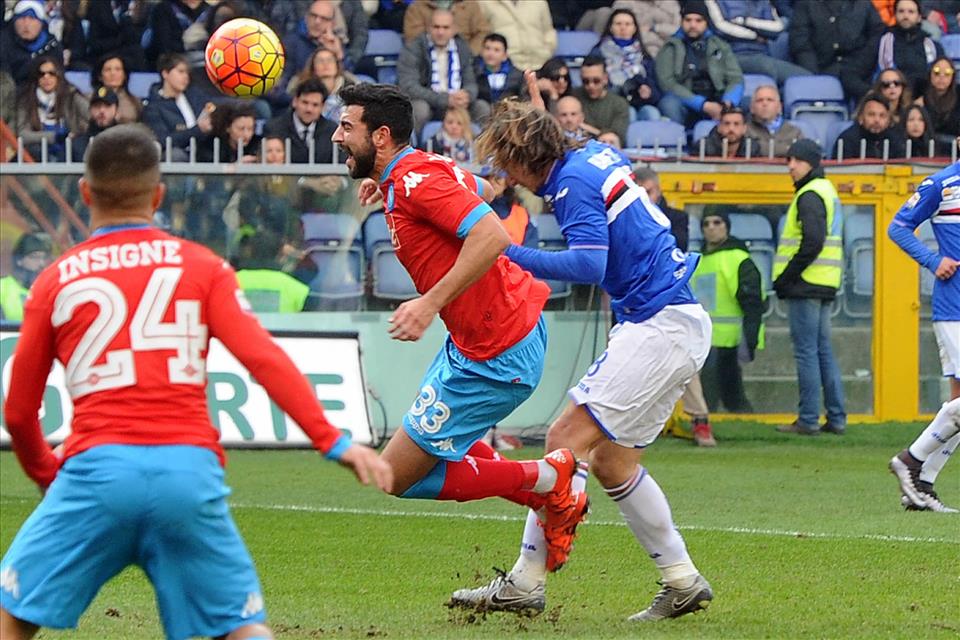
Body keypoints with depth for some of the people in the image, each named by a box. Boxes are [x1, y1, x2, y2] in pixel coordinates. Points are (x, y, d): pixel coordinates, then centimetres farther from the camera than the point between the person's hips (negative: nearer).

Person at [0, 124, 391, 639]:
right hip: (190, 468, 1)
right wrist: (333, 442, -4)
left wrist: (44, 472, 36)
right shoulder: (202, 267, 11)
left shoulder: (55, 282, 13)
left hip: (97, 467, -1)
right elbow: (264, 359, -1)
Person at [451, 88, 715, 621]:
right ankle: (682, 582, 14)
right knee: (609, 456, 12)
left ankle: (526, 582, -16)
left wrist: (510, 255, -24)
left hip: (660, 327, -10)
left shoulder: (575, 183, -14)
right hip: (677, 322, 10)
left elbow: (589, 264, -26)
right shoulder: (596, 156, 14)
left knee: (567, 439, -13)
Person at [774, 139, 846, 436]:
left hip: (806, 285, -10)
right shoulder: (827, 192, 19)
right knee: (823, 350, 12)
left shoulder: (810, 196, -12)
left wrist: (786, 277, -16)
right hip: (824, 287, 10)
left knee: (806, 351, -7)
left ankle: (808, 420, -7)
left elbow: (812, 242, -22)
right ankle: (836, 419, 13)